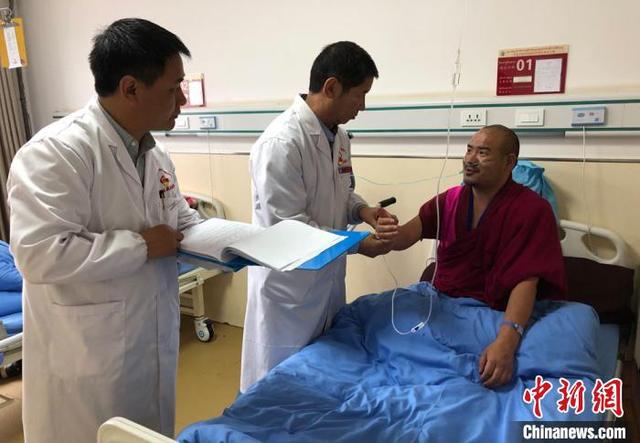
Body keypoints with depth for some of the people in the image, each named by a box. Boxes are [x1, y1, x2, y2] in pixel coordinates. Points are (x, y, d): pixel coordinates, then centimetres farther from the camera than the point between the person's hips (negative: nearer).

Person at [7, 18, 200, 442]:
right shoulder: (56, 151, -21)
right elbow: (41, 254, -30)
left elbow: (182, 221, 13)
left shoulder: (154, 153, 5)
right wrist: (141, 246, -22)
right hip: (87, 362, -7)